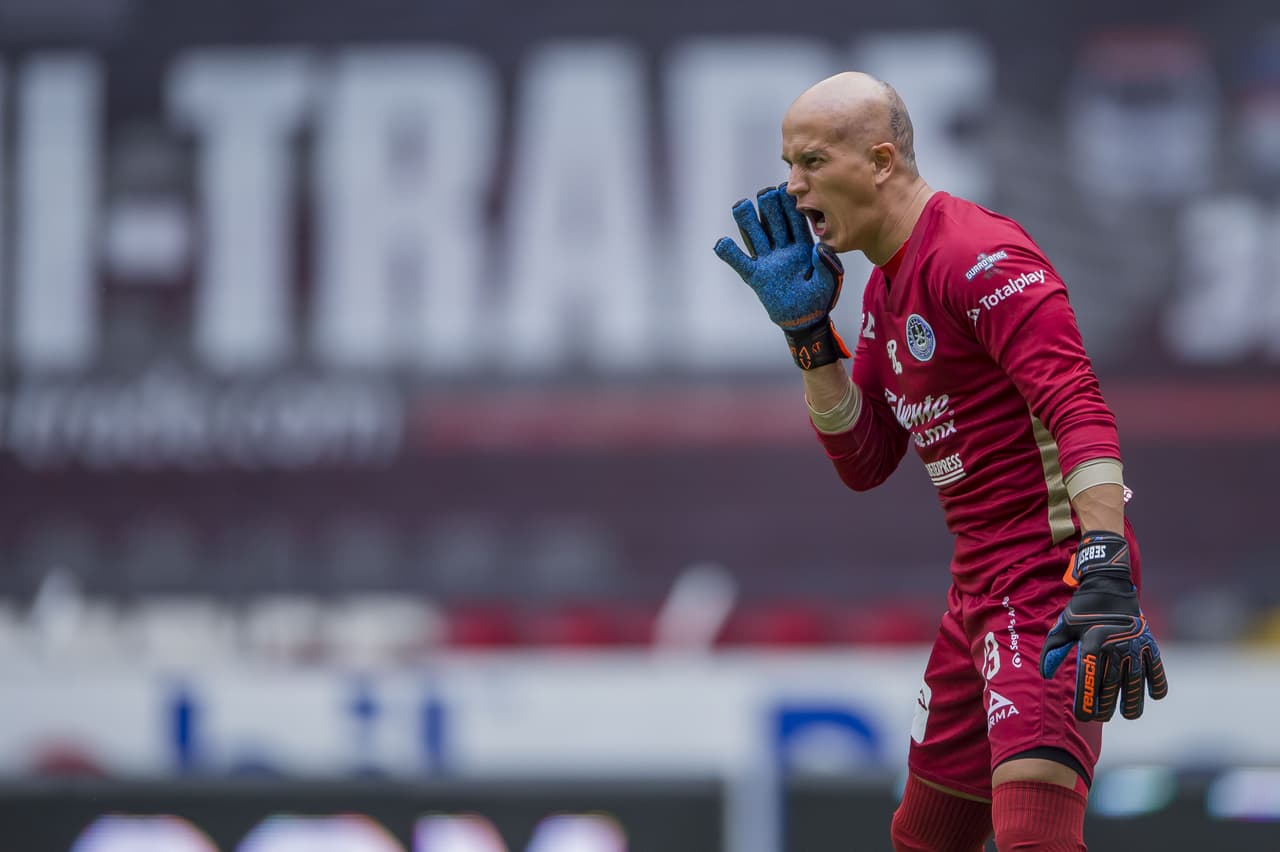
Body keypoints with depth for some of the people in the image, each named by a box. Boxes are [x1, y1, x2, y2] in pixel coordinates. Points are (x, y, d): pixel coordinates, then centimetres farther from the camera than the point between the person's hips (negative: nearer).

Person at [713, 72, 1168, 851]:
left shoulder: (978, 255, -16)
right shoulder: (887, 287, 16)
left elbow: (1081, 411, -26)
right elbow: (864, 463, 16)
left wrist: (1105, 571, -37)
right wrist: (807, 330, 6)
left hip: (1054, 575, -10)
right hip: (982, 585, 10)